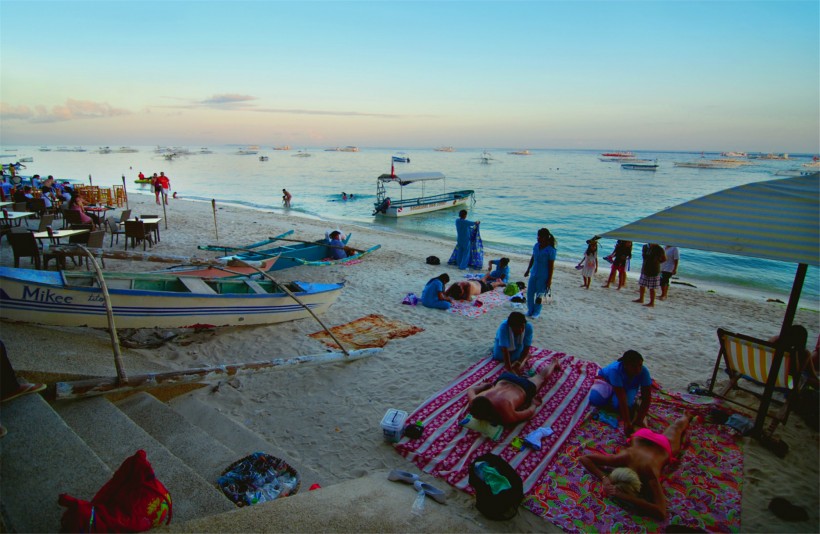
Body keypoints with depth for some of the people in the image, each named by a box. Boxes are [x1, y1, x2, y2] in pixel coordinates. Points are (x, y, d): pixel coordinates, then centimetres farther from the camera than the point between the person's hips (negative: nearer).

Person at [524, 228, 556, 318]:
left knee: (539, 295, 5)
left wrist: (549, 280, -13)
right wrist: (528, 270, 20)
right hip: (534, 274, 6)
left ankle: (536, 312, 23)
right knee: (529, 293, 9)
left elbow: (551, 266, -14)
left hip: (543, 276, -6)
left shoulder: (551, 250, -17)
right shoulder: (536, 246, 1)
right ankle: (530, 310, 27)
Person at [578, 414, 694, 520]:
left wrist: (624, 497, -60)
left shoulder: (650, 474, -49)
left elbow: (662, 513, -56)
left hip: (664, 446, -1)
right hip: (642, 437, 1)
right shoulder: (622, 458, -43)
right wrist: (604, 478, -51)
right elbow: (583, 458, -39)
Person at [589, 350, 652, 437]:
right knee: (595, 398, -29)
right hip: (607, 379, -2)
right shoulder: (615, 370, -41)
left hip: (628, 387, 2)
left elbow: (646, 398, -29)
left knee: (623, 404, -29)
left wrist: (639, 420, -38)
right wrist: (627, 423, -47)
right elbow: (622, 398, -44)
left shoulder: (644, 372, -32)